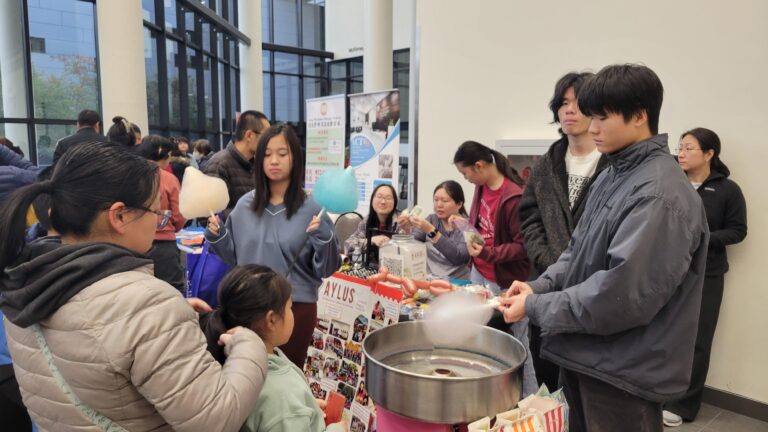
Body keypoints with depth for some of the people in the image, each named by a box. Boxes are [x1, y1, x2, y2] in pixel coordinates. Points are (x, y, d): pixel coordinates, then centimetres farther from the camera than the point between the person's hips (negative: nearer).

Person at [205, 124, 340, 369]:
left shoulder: (311, 208, -11)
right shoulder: (245, 205, 1)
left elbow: (326, 269, -11)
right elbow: (234, 257, 10)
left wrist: (324, 239, -28)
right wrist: (217, 236, -6)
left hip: (296, 307, -3)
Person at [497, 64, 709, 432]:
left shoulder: (661, 194, -21)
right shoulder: (612, 176, 7)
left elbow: (622, 295, -27)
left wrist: (536, 306, -19)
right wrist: (541, 286, -5)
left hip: (625, 373, -8)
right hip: (584, 355, 8)